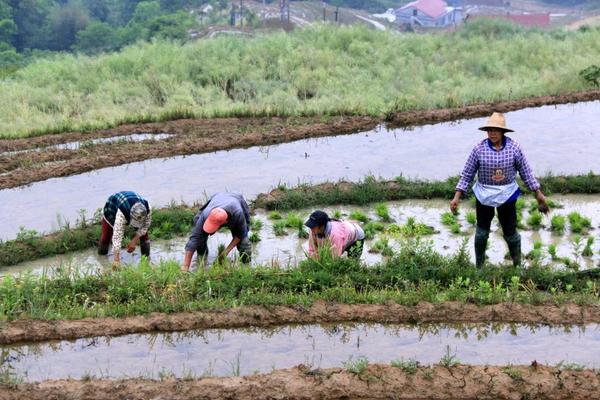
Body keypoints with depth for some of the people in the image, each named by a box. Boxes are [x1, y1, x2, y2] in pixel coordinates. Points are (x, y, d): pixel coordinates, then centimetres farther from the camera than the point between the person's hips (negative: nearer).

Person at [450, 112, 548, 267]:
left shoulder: (514, 147, -12)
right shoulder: (480, 148, -13)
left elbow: (525, 171, -2)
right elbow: (467, 173, -6)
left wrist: (538, 194, -2)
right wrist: (457, 197, -10)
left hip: (507, 195, 0)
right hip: (484, 195, 0)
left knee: (510, 231, 9)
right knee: (482, 231, 13)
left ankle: (517, 264, 33)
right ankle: (479, 265, 31)